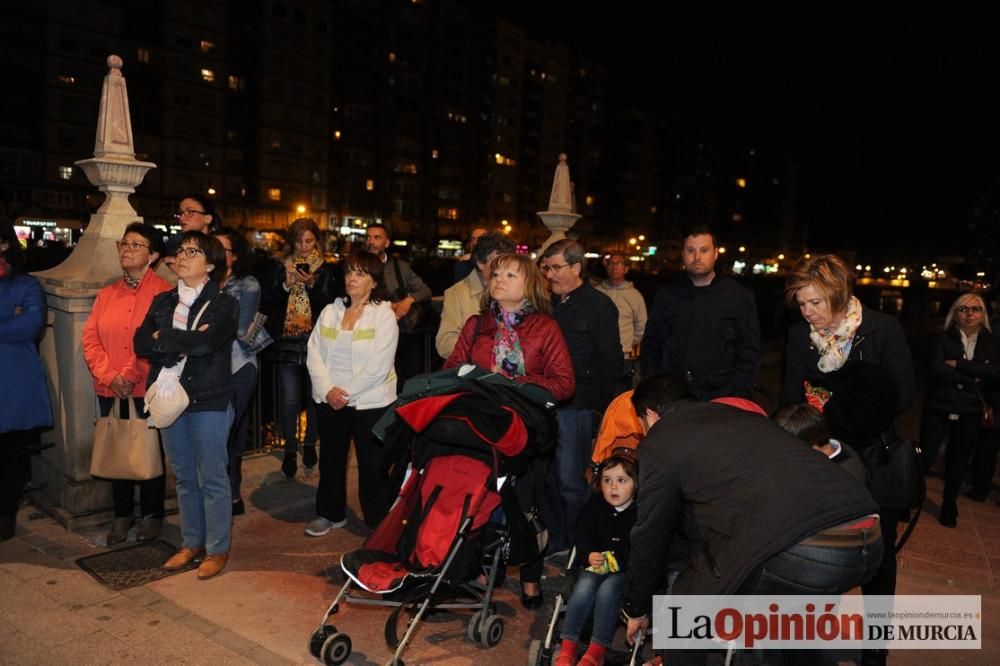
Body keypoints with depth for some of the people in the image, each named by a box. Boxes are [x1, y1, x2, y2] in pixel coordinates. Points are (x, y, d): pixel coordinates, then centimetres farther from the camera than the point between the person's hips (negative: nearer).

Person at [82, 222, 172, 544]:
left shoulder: (163, 292, -6)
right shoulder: (107, 294, 11)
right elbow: (90, 338, 5)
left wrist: (130, 376, -15)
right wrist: (110, 376, -9)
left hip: (147, 389, -5)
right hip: (109, 390, 5)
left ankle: (152, 514, 22)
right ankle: (122, 514, 26)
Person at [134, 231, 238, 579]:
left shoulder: (223, 304, -6)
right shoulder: (162, 301, 10)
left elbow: (205, 343, -22)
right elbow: (141, 343, -2)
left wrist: (162, 338, -8)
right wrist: (184, 344, -15)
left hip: (208, 401, -5)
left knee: (212, 478, 3)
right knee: (183, 476, 15)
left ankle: (217, 549, 17)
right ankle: (191, 543, 30)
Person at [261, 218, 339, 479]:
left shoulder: (326, 270, 4)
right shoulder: (281, 268, 9)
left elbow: (329, 307, -4)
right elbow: (265, 305, 4)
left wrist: (312, 285, -16)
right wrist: (284, 286, -10)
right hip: (287, 342, 1)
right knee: (289, 398, -3)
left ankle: (310, 445, 23)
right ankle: (290, 449, 11)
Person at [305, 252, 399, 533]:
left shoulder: (384, 315, -7)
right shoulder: (330, 311, 8)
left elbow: (378, 365, -14)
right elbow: (314, 353, 2)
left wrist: (346, 393, -15)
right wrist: (328, 389, -11)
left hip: (369, 402, -5)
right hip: (329, 400, 5)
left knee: (372, 464, 1)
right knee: (330, 459, 16)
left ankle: (379, 521, 16)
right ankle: (330, 513, 34)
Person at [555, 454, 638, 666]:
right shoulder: (596, 504, 3)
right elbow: (582, 535, 3)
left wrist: (617, 560, -24)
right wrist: (589, 555, -17)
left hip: (626, 569, -3)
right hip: (596, 564, 3)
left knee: (607, 591, -29)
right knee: (584, 589, -24)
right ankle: (567, 649, -17)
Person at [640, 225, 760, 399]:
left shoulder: (740, 296, 1)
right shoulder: (667, 295, 6)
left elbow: (749, 352, 1)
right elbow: (651, 346, 11)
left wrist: (738, 399, -7)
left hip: (720, 399, -1)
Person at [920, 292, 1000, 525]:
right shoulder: (942, 339, -1)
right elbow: (938, 369, -15)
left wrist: (959, 364, -16)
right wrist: (973, 379, -11)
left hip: (970, 411, 3)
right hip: (939, 407, -2)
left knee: (959, 459, 11)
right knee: (927, 456, -7)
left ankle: (949, 506, 29)